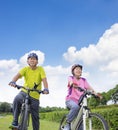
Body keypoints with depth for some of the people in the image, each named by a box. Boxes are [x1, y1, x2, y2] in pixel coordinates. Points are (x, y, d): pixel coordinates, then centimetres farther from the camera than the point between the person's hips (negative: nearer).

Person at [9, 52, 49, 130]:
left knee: (35, 116, 4)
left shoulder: (40, 69, -5)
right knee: (17, 100, -31)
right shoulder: (25, 69, -3)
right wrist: (13, 81, -40)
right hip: (24, 92, 0)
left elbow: (44, 79, -17)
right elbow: (18, 75, -19)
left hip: (35, 95, 0)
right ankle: (15, 121, -17)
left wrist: (46, 89, -35)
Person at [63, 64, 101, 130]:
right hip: (70, 100, -4)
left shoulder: (83, 80, 10)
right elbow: (70, 82, -25)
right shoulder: (71, 78, -1)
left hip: (79, 101, 4)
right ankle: (67, 124, -19)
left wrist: (96, 94, -23)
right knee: (75, 106, -36)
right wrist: (73, 84, -49)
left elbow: (89, 87, -5)